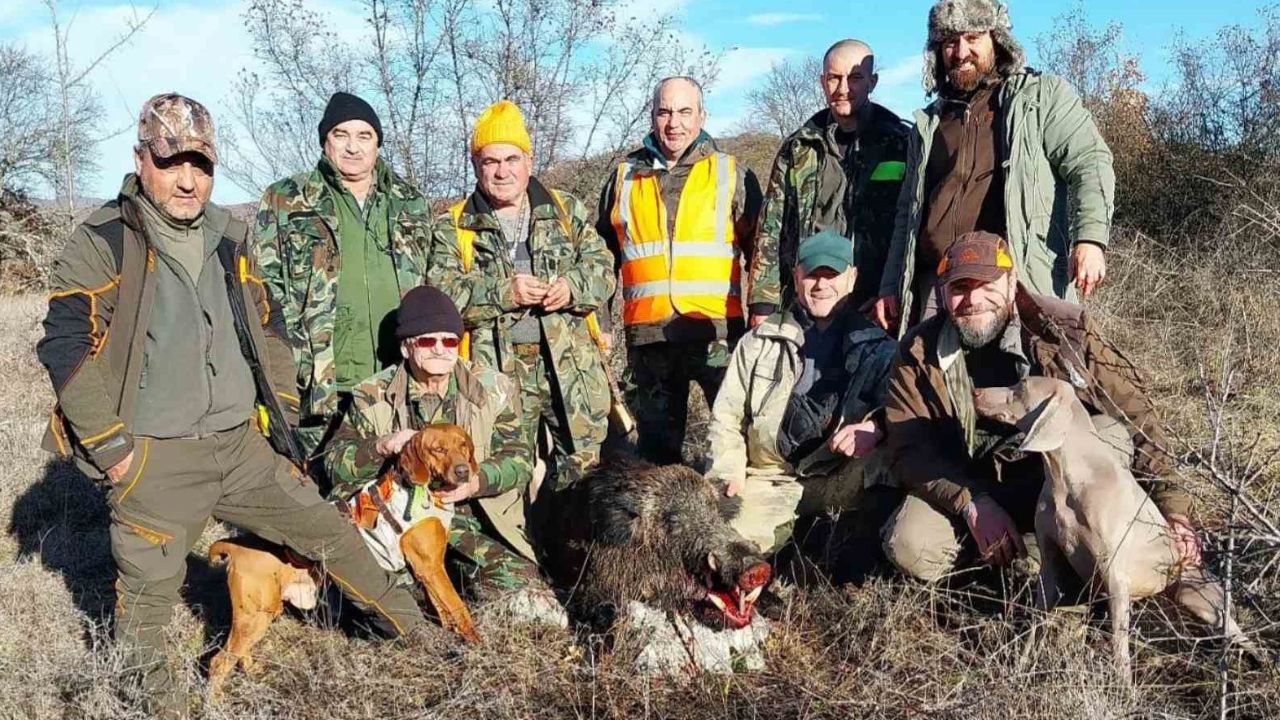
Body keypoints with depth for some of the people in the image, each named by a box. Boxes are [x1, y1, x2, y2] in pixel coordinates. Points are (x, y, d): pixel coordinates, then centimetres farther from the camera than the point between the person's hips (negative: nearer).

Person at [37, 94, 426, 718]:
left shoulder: (229, 238, 11)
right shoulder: (100, 243, -9)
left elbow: (266, 325, 20)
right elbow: (66, 346, -13)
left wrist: (279, 408, 14)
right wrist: (111, 445, -14)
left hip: (242, 444, 6)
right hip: (155, 460, -5)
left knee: (327, 528, 13)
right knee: (148, 589, 5)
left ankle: (409, 623, 30)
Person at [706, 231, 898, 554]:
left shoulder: (878, 347, 11)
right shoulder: (761, 339, 15)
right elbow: (726, 415, 15)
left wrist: (876, 428, -25)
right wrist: (730, 473, 0)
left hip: (841, 479, 1)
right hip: (767, 479, 0)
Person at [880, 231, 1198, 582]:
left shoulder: (1064, 328, -12)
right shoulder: (918, 353, -9)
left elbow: (1133, 413, -10)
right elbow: (909, 450, -11)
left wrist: (1171, 506, -15)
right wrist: (973, 504, -26)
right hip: (967, 489, 1)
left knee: (1108, 433, -30)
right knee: (909, 547, -27)